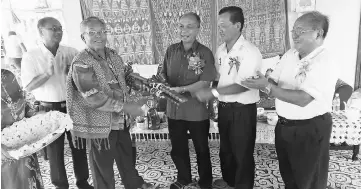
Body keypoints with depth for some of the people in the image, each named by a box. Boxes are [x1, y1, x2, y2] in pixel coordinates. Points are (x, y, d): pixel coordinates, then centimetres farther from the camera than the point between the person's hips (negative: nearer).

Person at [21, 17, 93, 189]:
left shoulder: (70, 52, 1)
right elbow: (28, 86, -9)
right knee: (54, 149, 9)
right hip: (49, 109, -2)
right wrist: (48, 73, -22)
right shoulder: (31, 56, -6)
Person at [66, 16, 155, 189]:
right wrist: (126, 107, -25)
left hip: (120, 120, 8)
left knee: (127, 155, 26)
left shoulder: (113, 55, 3)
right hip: (100, 124, -8)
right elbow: (94, 98, -26)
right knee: (103, 164, 12)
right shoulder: (81, 64, -21)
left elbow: (126, 76, 17)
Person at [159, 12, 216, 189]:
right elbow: (164, 73, 7)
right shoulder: (171, 50, 2)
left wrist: (181, 89, -27)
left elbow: (205, 83, -16)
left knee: (201, 149, 15)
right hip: (174, 109, 4)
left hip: (197, 111, -4)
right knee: (177, 148, 20)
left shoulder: (205, 53, -11)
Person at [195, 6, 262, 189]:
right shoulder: (220, 50, 4)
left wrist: (213, 92, -24)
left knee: (242, 153, 11)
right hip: (224, 108, 7)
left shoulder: (249, 51, -18)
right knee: (226, 148, 23)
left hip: (243, 110, -7)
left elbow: (243, 85, -24)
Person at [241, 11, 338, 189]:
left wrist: (267, 87, -28)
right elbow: (274, 83, 4)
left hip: (310, 129, -7)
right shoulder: (290, 54, 3)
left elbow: (303, 99, -29)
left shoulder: (325, 63, -20)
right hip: (284, 125, 7)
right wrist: (261, 83, -19)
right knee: (287, 175, 25)